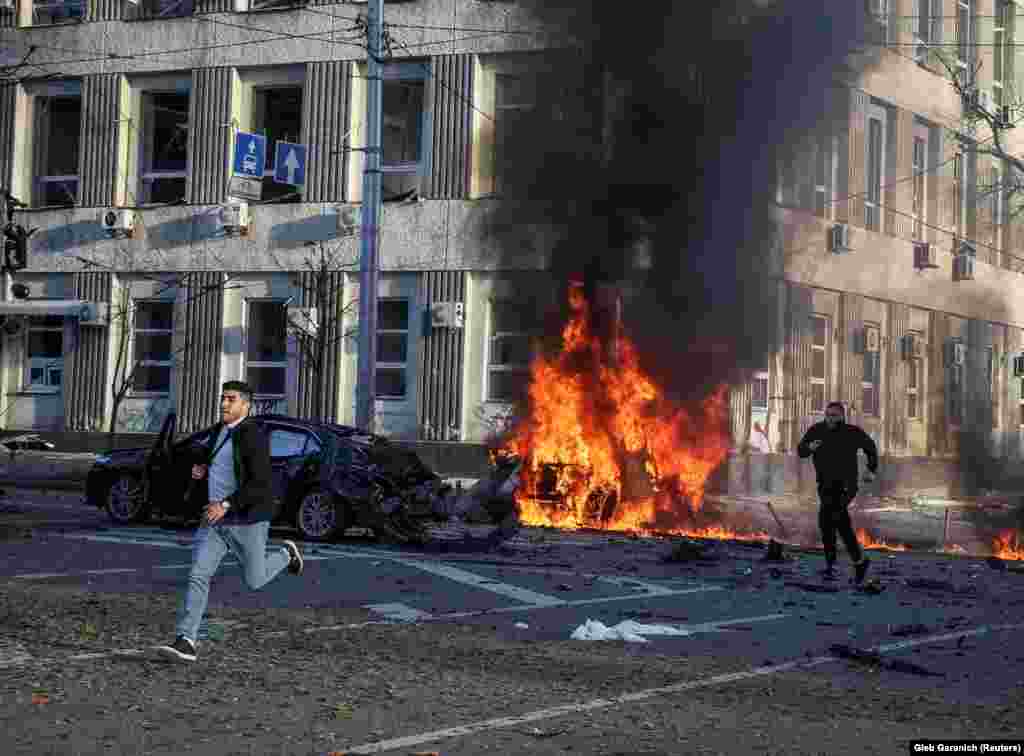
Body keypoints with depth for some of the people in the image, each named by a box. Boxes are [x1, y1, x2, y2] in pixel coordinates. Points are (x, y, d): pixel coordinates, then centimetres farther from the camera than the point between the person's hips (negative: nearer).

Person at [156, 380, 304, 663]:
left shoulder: (253, 437, -19)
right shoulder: (219, 431, 8)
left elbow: (260, 484, -25)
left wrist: (225, 505, -32)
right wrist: (204, 471, 4)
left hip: (248, 519, -6)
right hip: (216, 519, 6)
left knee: (254, 581, 11)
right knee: (198, 575, -9)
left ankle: (286, 555, 41)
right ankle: (185, 642, -12)